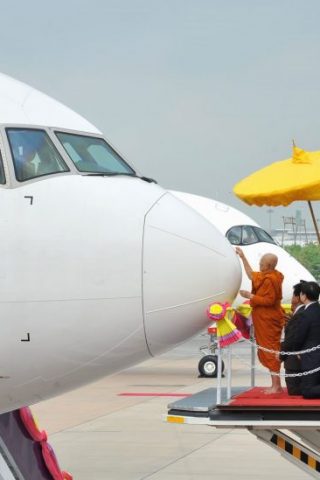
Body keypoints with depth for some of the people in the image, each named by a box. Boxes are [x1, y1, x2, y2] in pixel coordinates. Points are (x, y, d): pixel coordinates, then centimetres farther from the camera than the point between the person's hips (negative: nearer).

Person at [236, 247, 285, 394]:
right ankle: (276, 385, 18)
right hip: (267, 320, 10)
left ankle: (276, 386, -6)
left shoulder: (269, 279, -20)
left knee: (270, 352, -7)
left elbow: (268, 300, -24)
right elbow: (252, 275, 27)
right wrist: (243, 257, 30)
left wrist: (250, 296, -15)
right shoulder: (265, 276, 10)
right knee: (271, 352, 13)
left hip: (268, 321, -10)